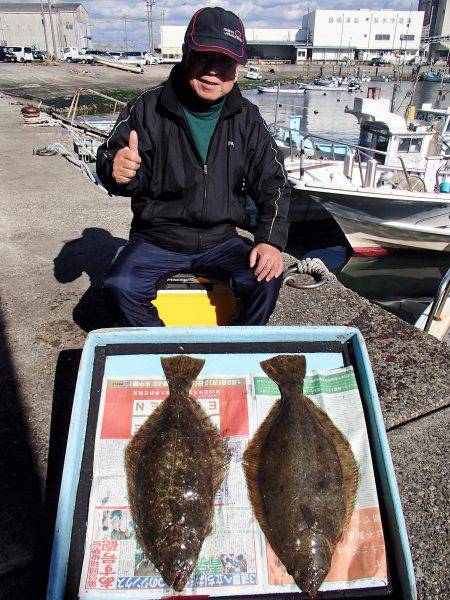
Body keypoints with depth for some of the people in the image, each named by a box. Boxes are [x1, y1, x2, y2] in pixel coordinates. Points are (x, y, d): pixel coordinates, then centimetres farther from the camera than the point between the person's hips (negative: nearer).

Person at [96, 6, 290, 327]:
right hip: (157, 239, -1)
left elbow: (273, 184, 3)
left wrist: (271, 240, -12)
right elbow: (109, 159, -4)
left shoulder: (247, 118, 1)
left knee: (266, 279, -23)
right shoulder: (149, 108, -7)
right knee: (119, 288, -25)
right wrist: (117, 171, -31)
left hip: (220, 240, 2)